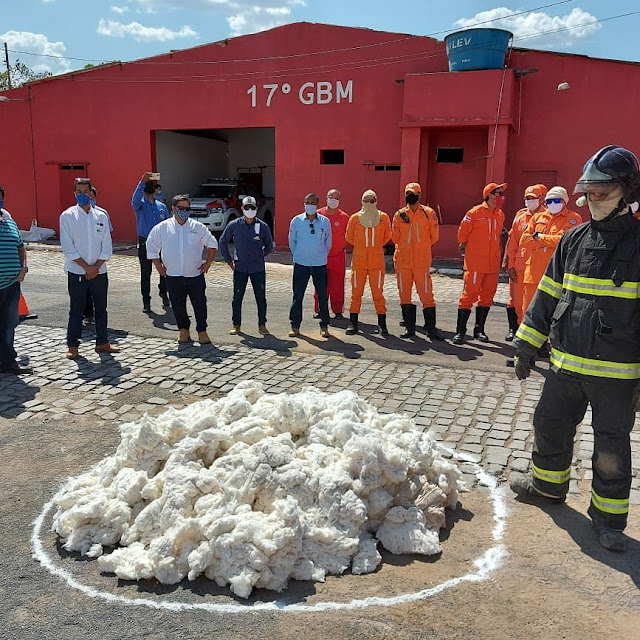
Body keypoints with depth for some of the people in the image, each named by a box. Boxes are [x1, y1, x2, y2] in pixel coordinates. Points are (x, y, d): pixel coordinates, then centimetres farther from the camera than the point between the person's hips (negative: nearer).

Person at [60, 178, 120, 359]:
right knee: (76, 309, 3)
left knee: (101, 308, 10)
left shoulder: (101, 216, 6)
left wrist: (96, 266, -7)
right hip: (77, 272, -3)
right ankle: (72, 346, 12)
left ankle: (102, 342, 21)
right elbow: (68, 247, -8)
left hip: (99, 271, 3)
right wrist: (86, 267, -12)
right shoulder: (67, 216, -2)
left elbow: (106, 247, 4)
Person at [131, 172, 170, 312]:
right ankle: (146, 301, 8)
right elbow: (135, 200, -25)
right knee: (145, 273, 0)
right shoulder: (140, 204, 0)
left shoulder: (161, 206, 12)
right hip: (145, 243, -3)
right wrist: (142, 182, -33)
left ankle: (164, 293, 30)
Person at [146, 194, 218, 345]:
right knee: (178, 305, 7)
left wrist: (207, 263, 6)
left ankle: (202, 331, 12)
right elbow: (151, 247, 10)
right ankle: (184, 330, 23)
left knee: (200, 304, -1)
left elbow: (212, 244, 13)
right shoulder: (162, 228, 3)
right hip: (173, 276, 0)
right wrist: (158, 266, 4)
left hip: (195, 275, 0)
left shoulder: (198, 227, 4)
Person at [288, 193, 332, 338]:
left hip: (320, 264, 0)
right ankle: (295, 326, 12)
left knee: (322, 296, 4)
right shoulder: (296, 221, 0)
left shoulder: (325, 221, 1)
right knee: (297, 296, 3)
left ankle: (324, 327, 14)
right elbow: (292, 241, 11)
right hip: (301, 264, 0)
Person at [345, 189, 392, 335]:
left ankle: (382, 323, 9)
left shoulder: (383, 217, 4)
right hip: (358, 260, 0)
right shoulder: (355, 218, 3)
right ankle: (353, 322, 11)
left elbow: (387, 236, 18)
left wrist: (375, 246, 13)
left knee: (377, 292, 1)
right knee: (356, 291, 3)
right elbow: (349, 237, 16)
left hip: (377, 260, 0)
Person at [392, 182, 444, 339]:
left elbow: (434, 236, 8)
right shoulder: (399, 215, 7)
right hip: (402, 261, 2)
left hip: (422, 261, -2)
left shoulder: (429, 213, 3)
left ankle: (431, 328, 5)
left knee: (426, 294, -3)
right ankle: (409, 327, 17)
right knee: (404, 294, 6)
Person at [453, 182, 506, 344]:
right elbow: (462, 233, 1)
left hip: (493, 263, 6)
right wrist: (464, 248, 12)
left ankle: (479, 330, 20)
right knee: (469, 294, -5)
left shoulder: (500, 215, 11)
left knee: (487, 295, 9)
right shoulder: (475, 213, -8)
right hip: (475, 263, -6)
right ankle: (460, 331, 1)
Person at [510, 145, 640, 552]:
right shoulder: (574, 239, 6)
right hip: (566, 362, 5)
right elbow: (548, 294, 11)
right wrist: (527, 344, 9)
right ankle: (548, 483, 41)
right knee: (550, 424, 17)